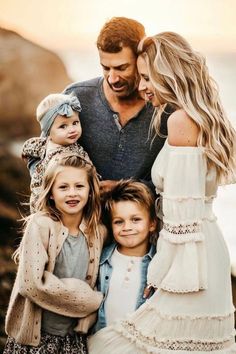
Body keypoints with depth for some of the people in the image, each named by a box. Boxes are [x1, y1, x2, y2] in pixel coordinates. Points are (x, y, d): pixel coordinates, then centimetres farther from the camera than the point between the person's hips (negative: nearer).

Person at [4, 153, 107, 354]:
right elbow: (32, 283, -21)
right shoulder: (40, 225, -15)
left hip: (74, 337, 4)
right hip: (36, 335, -3)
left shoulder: (98, 232, 0)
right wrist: (93, 301, -15)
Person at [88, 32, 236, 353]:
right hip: (209, 248, 10)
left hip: (186, 254, -10)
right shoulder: (204, 117, 13)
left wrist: (160, 273, -13)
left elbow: (182, 207, -19)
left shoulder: (181, 120, -15)